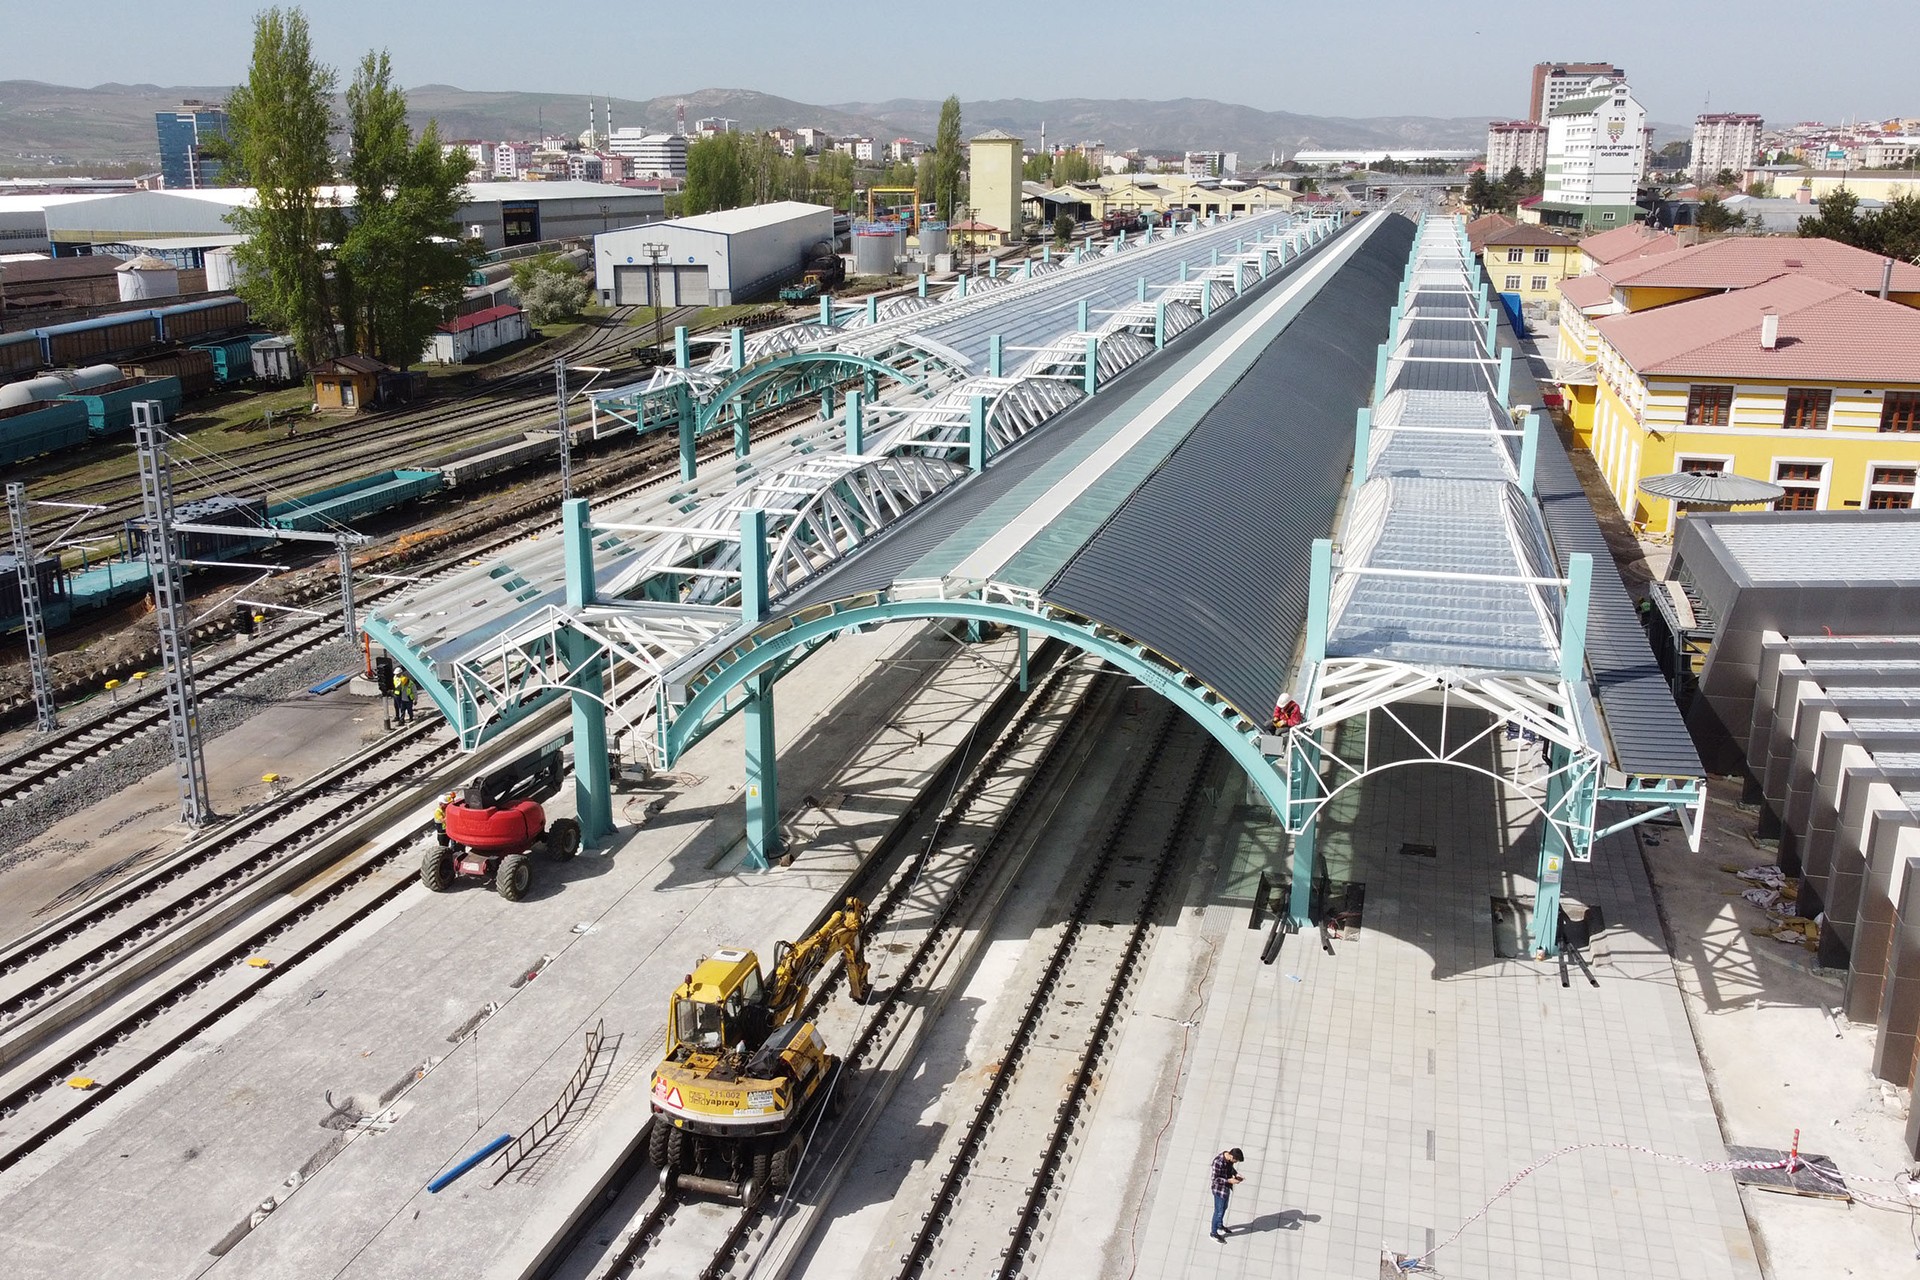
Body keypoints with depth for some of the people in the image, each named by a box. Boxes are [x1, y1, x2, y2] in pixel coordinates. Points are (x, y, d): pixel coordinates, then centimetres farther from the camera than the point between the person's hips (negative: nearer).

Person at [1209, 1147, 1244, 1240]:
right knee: (1219, 1211, 9)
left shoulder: (1229, 1157, -10)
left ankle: (1220, 1225, 51)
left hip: (1227, 1188, 8)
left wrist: (1236, 1175, -7)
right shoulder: (1218, 1162, -35)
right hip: (1220, 1190, -8)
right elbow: (1215, 1179, -26)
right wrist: (1229, 1181, -30)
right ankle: (1213, 1233, 28)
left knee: (1224, 1208, 28)